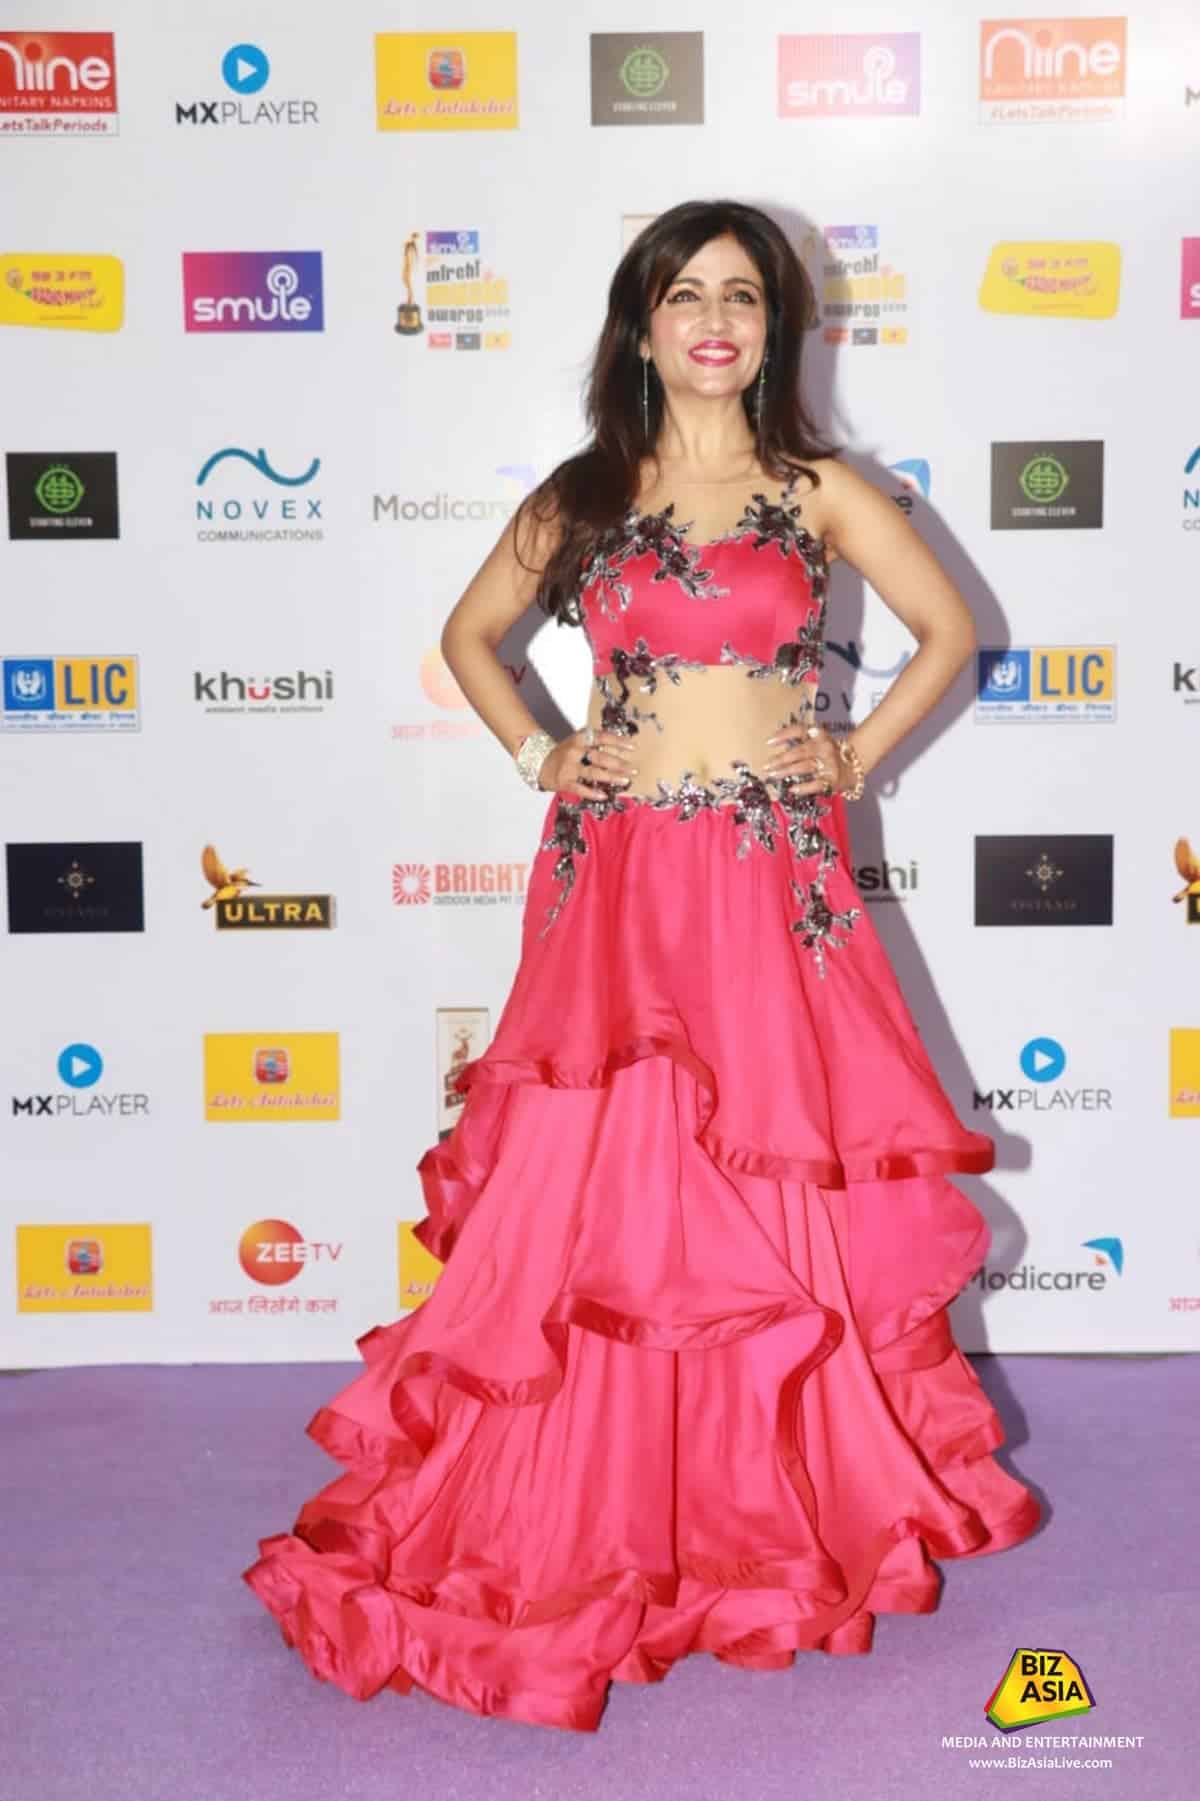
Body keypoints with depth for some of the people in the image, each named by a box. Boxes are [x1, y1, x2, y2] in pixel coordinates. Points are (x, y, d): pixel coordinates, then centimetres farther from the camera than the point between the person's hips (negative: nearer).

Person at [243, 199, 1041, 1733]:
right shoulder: (583, 497, 9)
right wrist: (534, 757, 7)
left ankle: (795, 1501, 22)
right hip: (617, 883, 1)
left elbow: (949, 628, 12)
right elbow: (469, 633, 19)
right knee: (603, 1197, 1)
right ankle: (596, 1531, 17)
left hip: (772, 883, 0)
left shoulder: (819, 492, 6)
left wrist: (858, 755, 4)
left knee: (784, 1190, 3)